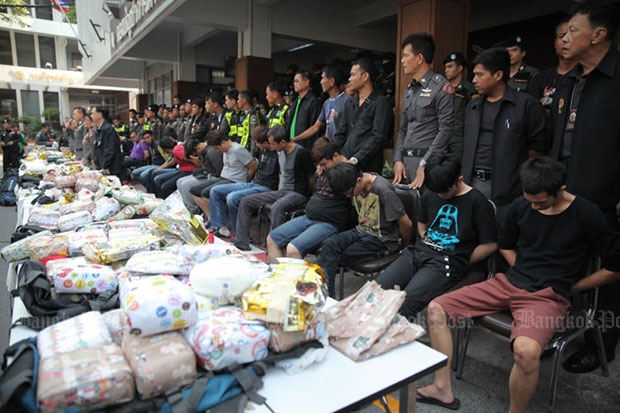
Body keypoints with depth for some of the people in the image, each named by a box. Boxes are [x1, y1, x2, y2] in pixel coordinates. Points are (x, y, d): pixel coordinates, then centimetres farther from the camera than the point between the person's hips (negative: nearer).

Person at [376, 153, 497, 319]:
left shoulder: (477, 202, -5)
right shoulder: (429, 194, 13)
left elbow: (490, 245, -4)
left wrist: (461, 263, 1)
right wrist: (427, 244, 14)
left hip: (447, 261, -6)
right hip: (418, 251, 6)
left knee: (403, 304, -30)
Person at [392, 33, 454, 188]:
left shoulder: (441, 87, -5)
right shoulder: (409, 90, 18)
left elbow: (446, 129, -12)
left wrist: (425, 164, -15)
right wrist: (398, 160, 6)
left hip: (428, 161, -7)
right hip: (406, 160, 7)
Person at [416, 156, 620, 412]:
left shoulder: (586, 215, -7)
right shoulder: (521, 206, 4)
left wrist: (568, 287, 0)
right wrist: (525, 274, 9)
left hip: (548, 296, -5)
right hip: (508, 282, 5)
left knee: (526, 350, -38)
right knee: (436, 308, -7)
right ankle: (442, 389, 3)